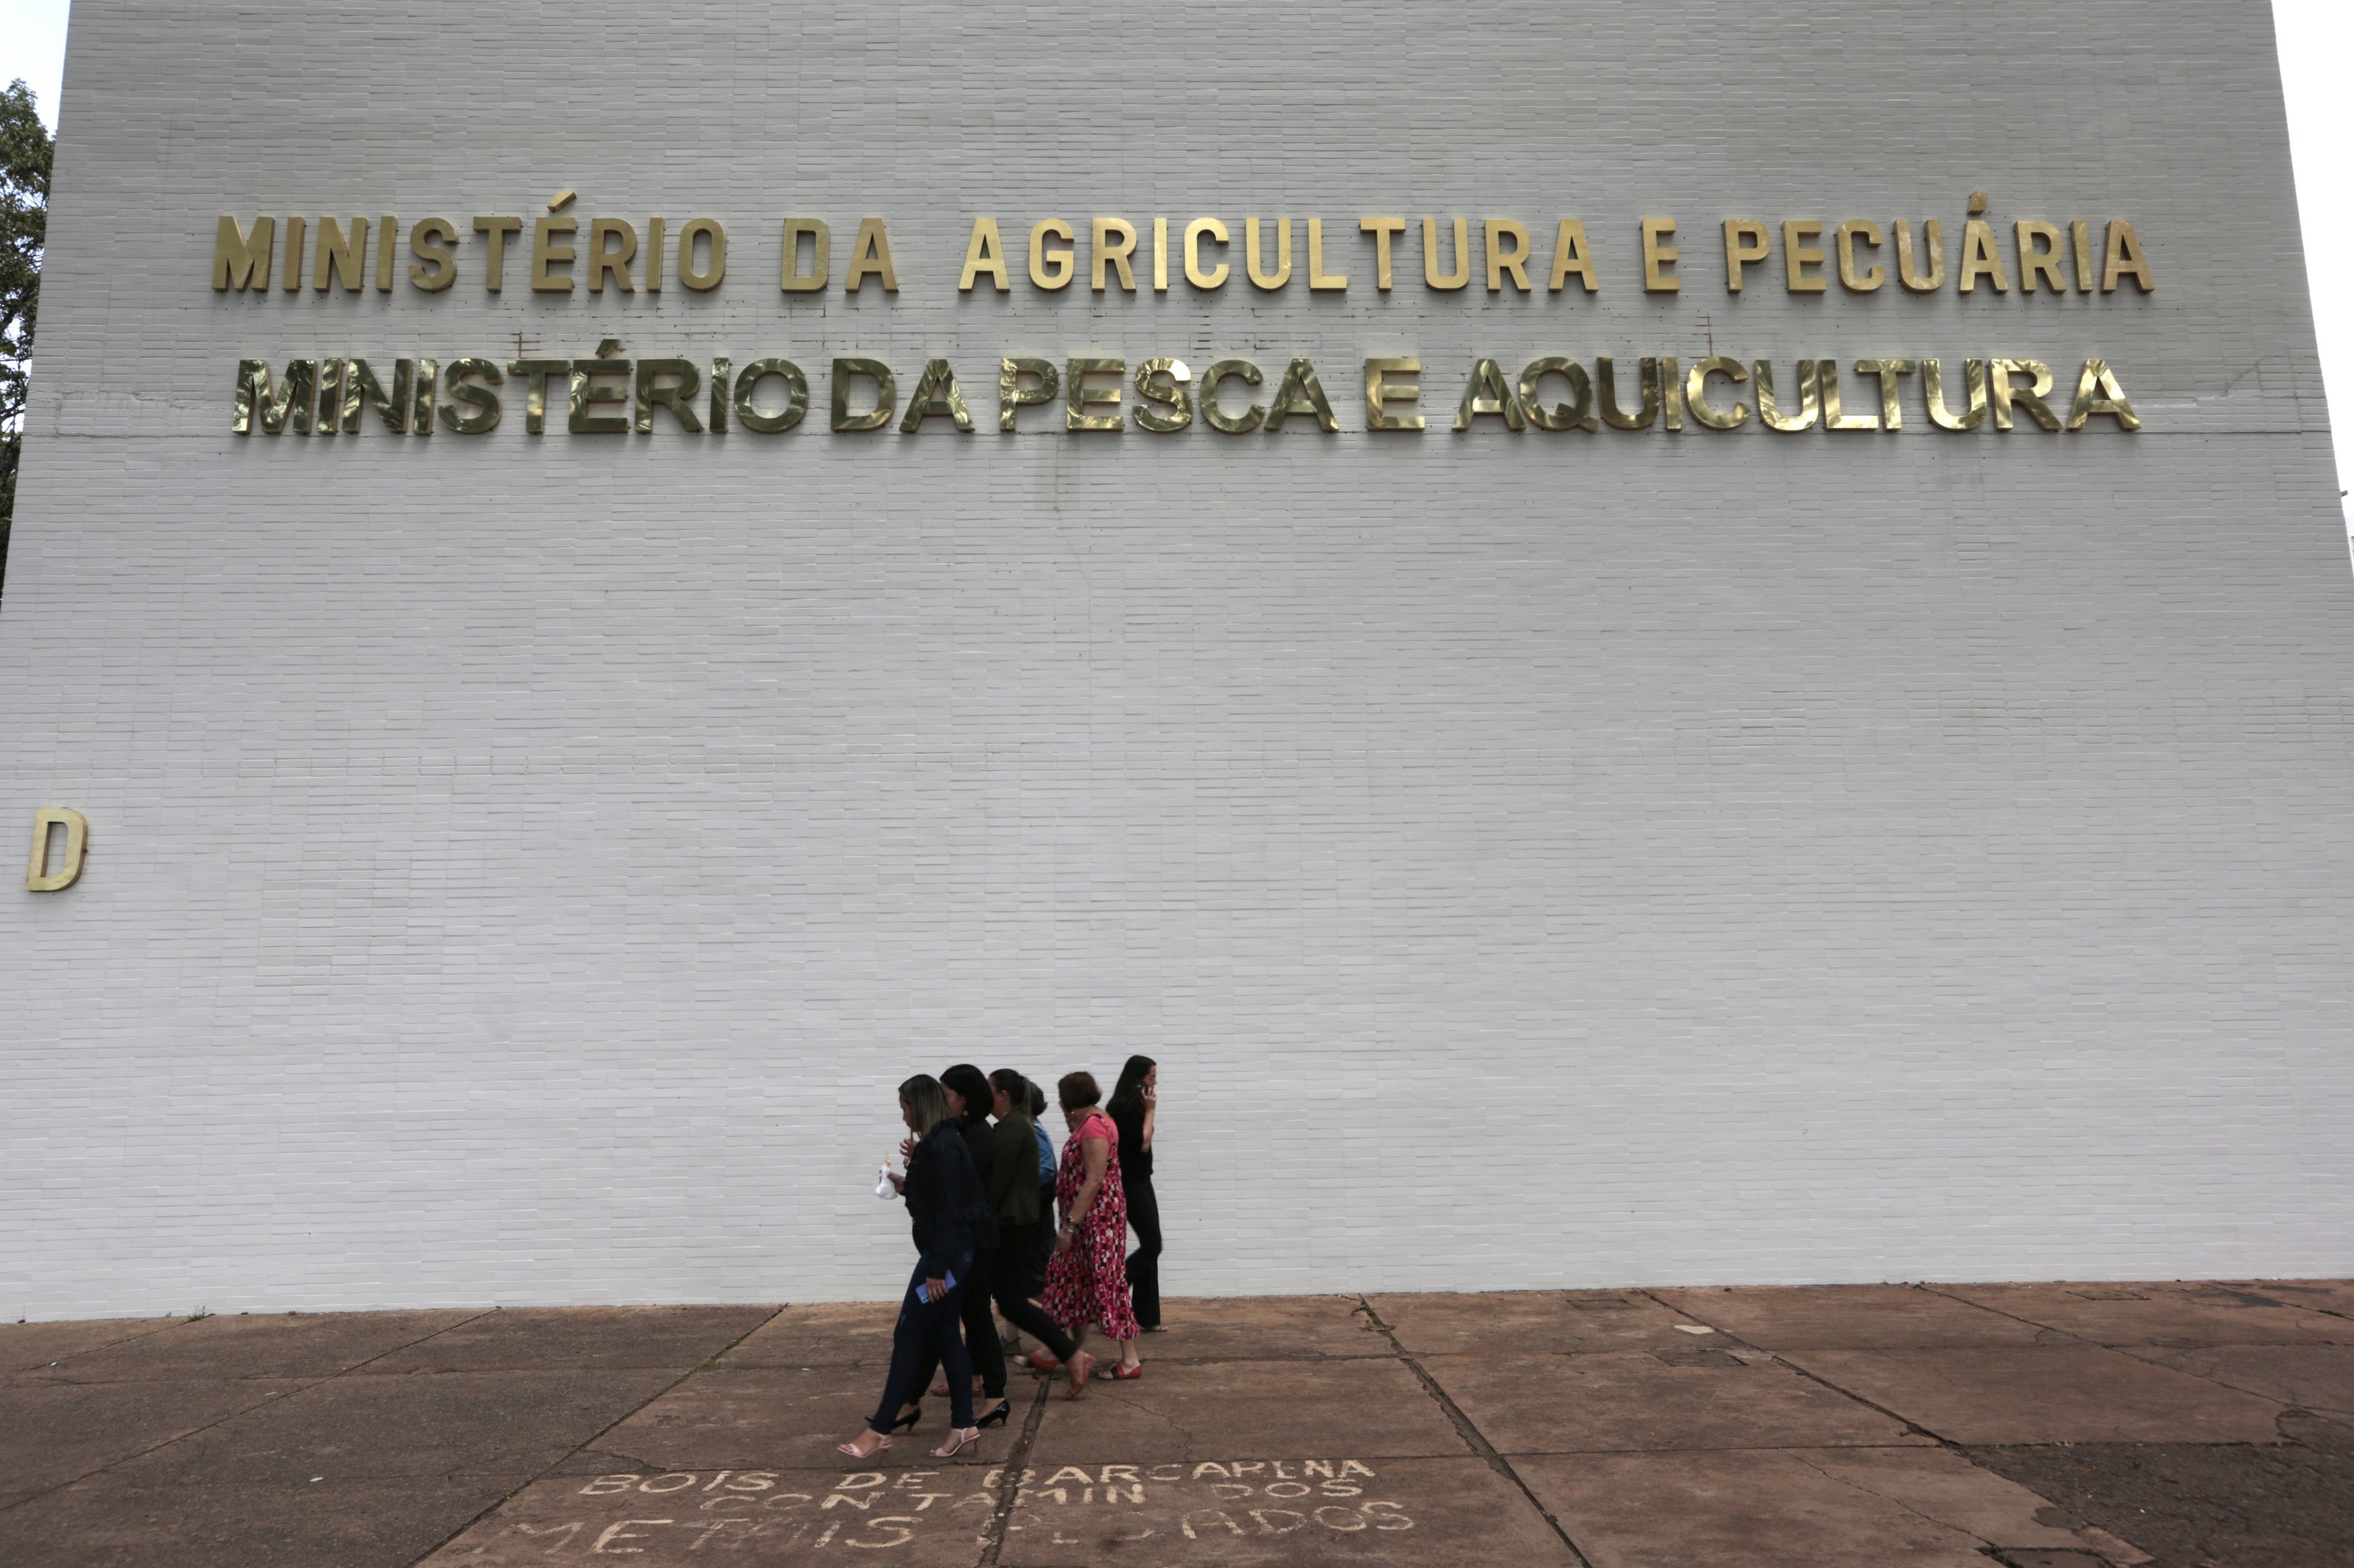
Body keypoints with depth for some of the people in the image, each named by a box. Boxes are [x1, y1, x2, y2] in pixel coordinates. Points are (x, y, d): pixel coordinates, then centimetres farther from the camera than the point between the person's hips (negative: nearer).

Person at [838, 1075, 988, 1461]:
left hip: (945, 1256, -10)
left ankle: (881, 1429, 4)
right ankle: (962, 1425, 16)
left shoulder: (940, 1147, -18)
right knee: (944, 1337, 12)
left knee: (908, 1338, -3)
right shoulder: (939, 1143, 12)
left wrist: (937, 1270, -21)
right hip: (949, 1254, 10)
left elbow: (948, 1210, -22)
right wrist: (907, 1185, 16)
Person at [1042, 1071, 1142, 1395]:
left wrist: (1070, 1225, -23)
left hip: (1097, 1219, -10)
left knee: (1105, 1284, -5)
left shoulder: (1093, 1127, -19)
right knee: (1077, 1281, 16)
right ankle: (1075, 1352, 27)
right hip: (1085, 1221, 10)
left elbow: (1094, 1180, -24)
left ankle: (1130, 1360, 1)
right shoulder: (1090, 1123, 13)